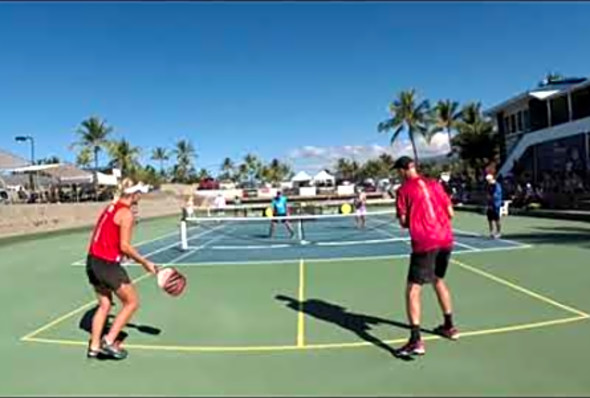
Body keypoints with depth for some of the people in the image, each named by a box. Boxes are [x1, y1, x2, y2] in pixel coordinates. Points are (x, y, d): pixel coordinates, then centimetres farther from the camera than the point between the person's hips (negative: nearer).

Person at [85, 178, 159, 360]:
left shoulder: (111, 207, 12)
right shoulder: (126, 214, -14)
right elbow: (124, 246, -17)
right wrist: (145, 262, -9)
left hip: (92, 261, 9)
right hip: (107, 264, -9)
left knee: (104, 305, 20)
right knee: (131, 302, 6)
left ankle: (94, 347, 25)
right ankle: (109, 341, 8)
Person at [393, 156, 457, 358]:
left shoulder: (404, 190, -2)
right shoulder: (434, 184, 11)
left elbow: (404, 222, -4)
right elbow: (450, 213, 11)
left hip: (424, 243, -6)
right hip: (446, 239, 6)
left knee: (413, 290, -3)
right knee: (439, 280, 26)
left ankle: (416, 341, -12)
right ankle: (449, 326, 38)